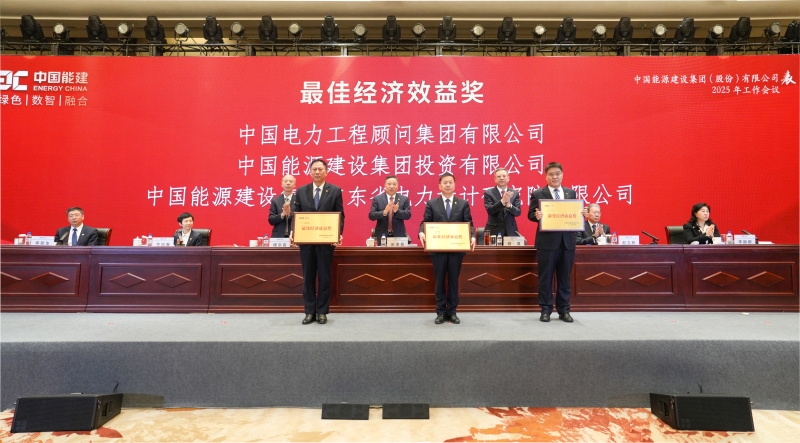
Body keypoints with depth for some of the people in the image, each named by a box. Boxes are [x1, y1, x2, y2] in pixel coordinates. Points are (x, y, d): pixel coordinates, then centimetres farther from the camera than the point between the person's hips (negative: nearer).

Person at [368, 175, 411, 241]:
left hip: (398, 235, 1)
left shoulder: (404, 199, 6)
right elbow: (371, 216, -4)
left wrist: (397, 211, -20)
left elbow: (408, 215, -2)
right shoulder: (377, 199, 3)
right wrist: (384, 212, -22)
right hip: (382, 235, -1)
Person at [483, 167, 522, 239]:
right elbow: (489, 210, -13)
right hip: (494, 231, -2)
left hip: (510, 231, 2)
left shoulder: (515, 193, 7)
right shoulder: (488, 193, -1)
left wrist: (509, 205, -21)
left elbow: (518, 212, -1)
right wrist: (502, 201, -27)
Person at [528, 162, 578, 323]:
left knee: (564, 277, 10)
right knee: (545, 277, 3)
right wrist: (537, 215, -25)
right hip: (547, 241, -3)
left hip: (567, 240, 3)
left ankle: (564, 310, 20)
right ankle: (546, 310, 13)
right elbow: (530, 214, -3)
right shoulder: (537, 194, 1)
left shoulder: (571, 193, 12)